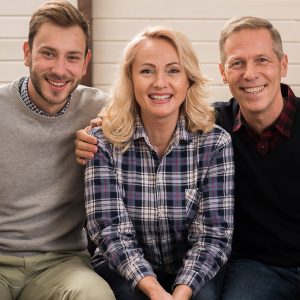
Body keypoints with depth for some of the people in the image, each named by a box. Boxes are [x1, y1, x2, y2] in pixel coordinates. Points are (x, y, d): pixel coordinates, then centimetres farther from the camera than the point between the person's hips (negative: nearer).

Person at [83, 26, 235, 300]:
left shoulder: (215, 143, -9)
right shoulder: (104, 142, -9)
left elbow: (213, 235, -12)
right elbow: (112, 230, -14)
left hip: (189, 277, 1)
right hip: (124, 270, -1)